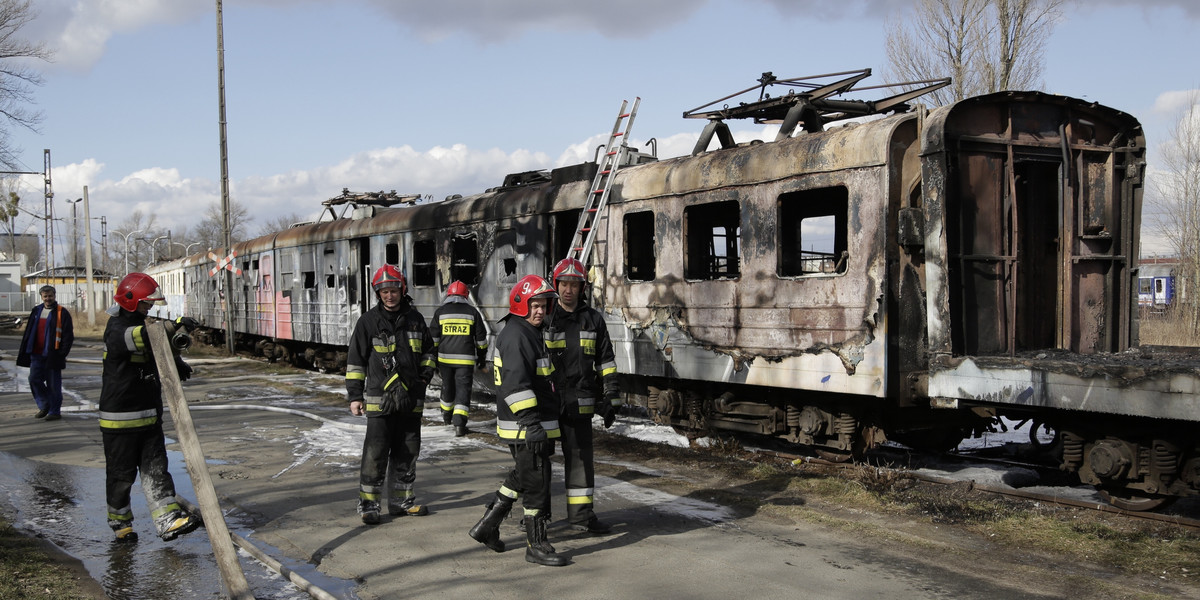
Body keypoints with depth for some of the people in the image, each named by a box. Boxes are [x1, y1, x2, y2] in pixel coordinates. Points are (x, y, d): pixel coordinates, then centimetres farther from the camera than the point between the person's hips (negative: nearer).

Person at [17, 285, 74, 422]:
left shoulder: (62, 313, -4)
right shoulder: (36, 311, 13)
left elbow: (68, 335, -7)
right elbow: (29, 332, 19)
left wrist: (63, 353, -14)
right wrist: (24, 349, 13)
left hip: (52, 355, -5)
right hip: (37, 354, 5)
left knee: (53, 384, 1)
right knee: (34, 379, 1)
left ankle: (55, 411, 10)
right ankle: (44, 406, 18)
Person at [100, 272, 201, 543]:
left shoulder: (140, 325, 14)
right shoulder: (116, 330, -15)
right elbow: (137, 338, -37)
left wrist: (177, 364, 4)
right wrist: (174, 325, -49)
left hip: (149, 414, 8)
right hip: (121, 419, -8)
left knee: (156, 468, 1)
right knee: (121, 473, 6)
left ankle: (169, 520, -4)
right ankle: (120, 522, 23)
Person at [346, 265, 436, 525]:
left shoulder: (415, 319, 9)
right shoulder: (368, 321, -2)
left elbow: (427, 350, 24)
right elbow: (355, 361, 1)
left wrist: (426, 373, 7)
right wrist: (355, 396, -2)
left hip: (411, 399, 4)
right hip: (380, 399, -4)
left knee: (407, 453, 11)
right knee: (375, 453, -6)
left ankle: (402, 500, 23)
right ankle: (368, 503, 5)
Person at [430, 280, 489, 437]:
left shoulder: (440, 312, 3)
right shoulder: (472, 312, 3)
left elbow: (433, 338, 2)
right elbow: (481, 338, 7)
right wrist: (482, 358, 17)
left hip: (445, 358, 2)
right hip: (466, 359, -2)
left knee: (447, 387, 20)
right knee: (463, 389, -2)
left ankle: (447, 416, 39)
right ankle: (459, 423, -15)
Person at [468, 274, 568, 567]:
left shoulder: (529, 333, 17)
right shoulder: (514, 336, -17)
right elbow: (516, 384, -27)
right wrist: (531, 423, -31)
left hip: (534, 424, 11)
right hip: (525, 426, -11)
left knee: (521, 477, 20)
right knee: (537, 483, -3)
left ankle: (487, 526, 28)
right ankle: (536, 545, 7)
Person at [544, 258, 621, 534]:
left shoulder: (593, 319, 8)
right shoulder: (544, 318, 0)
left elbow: (606, 362, 11)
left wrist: (611, 399, 6)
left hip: (579, 404, 2)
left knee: (581, 457, 5)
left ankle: (581, 514, 14)